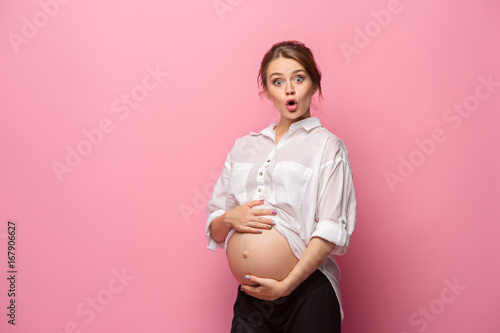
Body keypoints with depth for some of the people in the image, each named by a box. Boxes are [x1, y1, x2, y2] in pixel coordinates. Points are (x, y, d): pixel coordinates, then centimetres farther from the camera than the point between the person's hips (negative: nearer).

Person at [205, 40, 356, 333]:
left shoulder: (327, 145, 0)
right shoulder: (244, 147, 13)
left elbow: (331, 230, -9)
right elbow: (214, 231, 14)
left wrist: (287, 284, -14)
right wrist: (230, 218, -6)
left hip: (306, 294, -3)